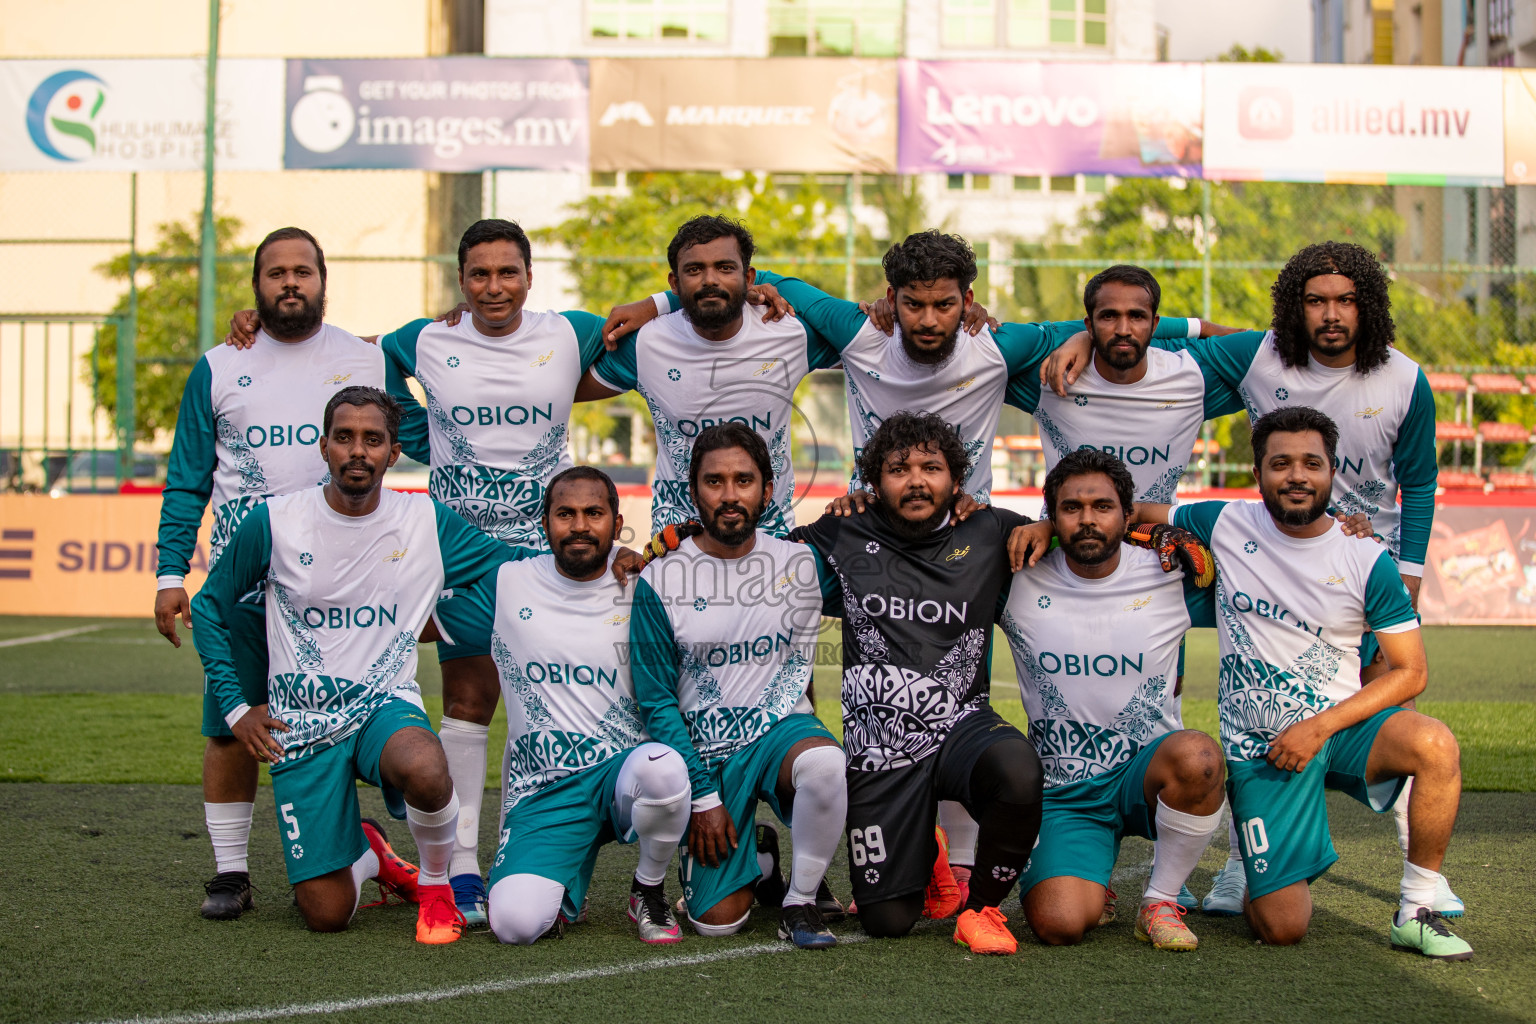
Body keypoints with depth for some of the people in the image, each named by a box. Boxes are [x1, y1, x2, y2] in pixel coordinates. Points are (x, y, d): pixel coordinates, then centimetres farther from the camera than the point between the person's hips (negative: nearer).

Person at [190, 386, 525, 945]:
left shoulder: (426, 522, -3)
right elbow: (210, 607, 8)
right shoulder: (274, 521, -5)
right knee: (327, 915, -6)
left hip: (386, 704, 0)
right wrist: (235, 706, 3)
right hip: (299, 725, 0)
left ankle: (436, 882, -5)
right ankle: (369, 856, 33)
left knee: (423, 769, -39)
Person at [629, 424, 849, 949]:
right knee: (718, 921, -10)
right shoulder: (659, 582, -7)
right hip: (703, 746, 0)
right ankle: (758, 863, 26)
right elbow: (657, 703, -4)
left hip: (782, 727, 1)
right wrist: (703, 796, -10)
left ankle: (800, 899, -12)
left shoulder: (803, 561, -1)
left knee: (826, 763, -37)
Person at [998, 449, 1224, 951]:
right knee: (1060, 925, -24)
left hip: (1145, 774, 1)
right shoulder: (1021, 585, -2)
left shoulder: (1171, 576, -1)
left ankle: (1161, 900, -11)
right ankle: (1089, 881, 15)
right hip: (1062, 792, 0)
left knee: (1198, 755, -36)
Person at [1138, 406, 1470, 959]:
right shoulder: (1227, 525, -1)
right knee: (1282, 927, -11)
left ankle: (1416, 913, -15)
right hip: (1257, 745, 0)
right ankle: (1259, 875, 27)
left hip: (1340, 725, 0)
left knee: (1436, 745, -34)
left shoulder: (1368, 561, -4)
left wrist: (1320, 727, -16)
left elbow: (1409, 673, -4)